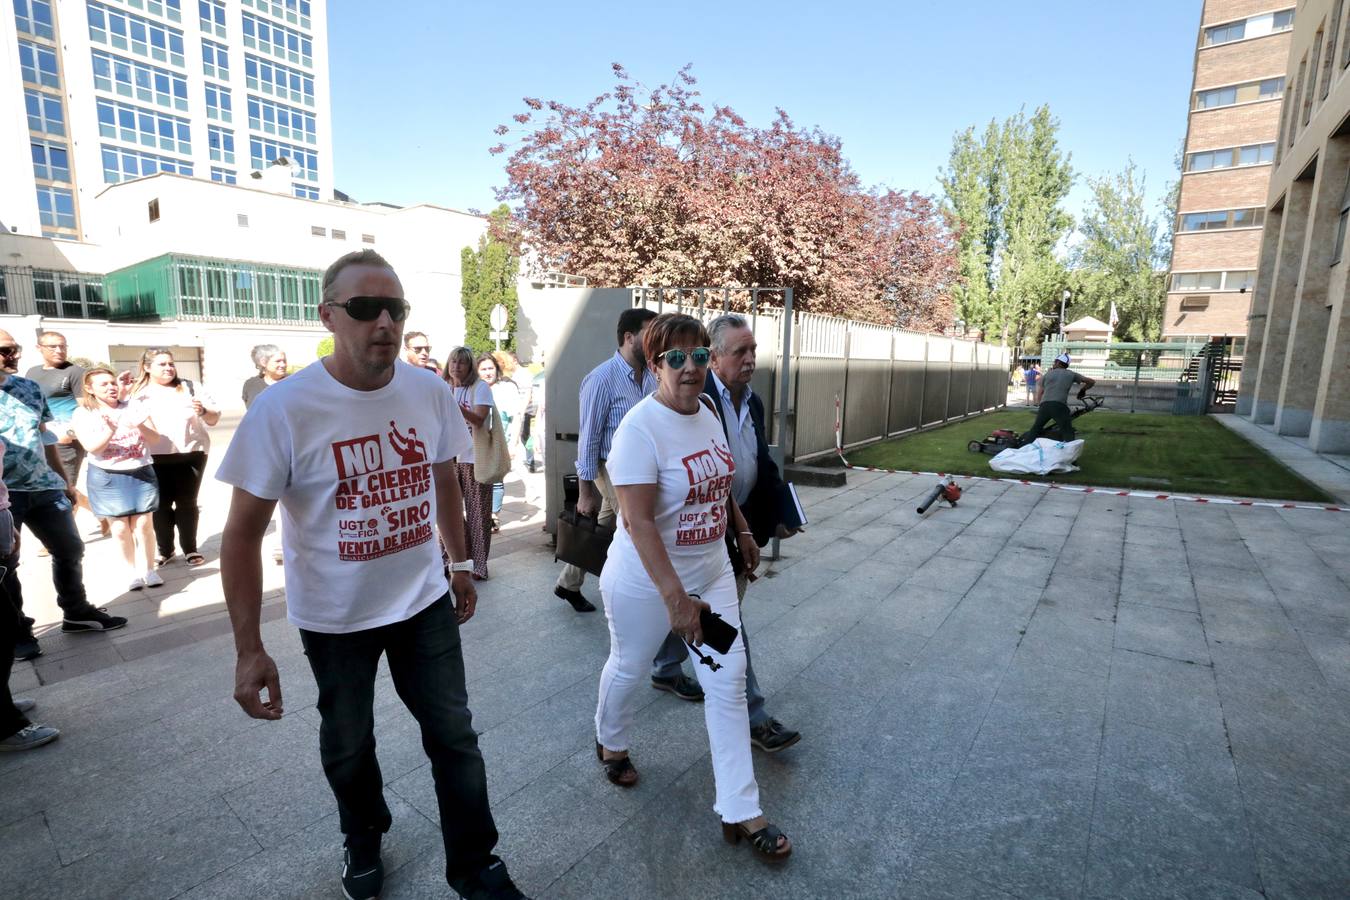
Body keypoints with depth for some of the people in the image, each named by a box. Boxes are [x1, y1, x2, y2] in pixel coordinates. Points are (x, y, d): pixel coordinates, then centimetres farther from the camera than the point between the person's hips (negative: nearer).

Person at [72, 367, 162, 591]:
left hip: (141, 473, 1)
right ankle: (133, 571, 14)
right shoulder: (83, 414, 0)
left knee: (143, 524, 0)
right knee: (121, 528, 2)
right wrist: (110, 430, -28)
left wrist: (140, 426, -23)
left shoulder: (135, 406, 4)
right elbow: (92, 447, -10)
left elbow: (154, 438, -2)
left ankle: (149, 570, 10)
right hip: (107, 478, -1)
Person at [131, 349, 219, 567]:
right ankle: (164, 550, 22)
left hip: (191, 454, 0)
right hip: (155, 459, 1)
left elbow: (214, 418, 3)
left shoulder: (190, 388, 4)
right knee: (161, 505, 8)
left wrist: (203, 411, -19)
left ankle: (190, 549, 16)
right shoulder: (138, 393, 4)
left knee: (187, 503, 6)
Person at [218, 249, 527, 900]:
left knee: (454, 736, 10)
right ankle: (363, 838, 52)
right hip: (334, 618, -2)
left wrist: (460, 564, 12)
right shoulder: (283, 408, -19)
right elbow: (243, 533, -13)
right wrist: (249, 650, -13)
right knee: (347, 745, 21)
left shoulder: (431, 391, -8)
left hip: (425, 601, 2)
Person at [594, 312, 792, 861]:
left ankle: (740, 812, 21)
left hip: (711, 571, 6)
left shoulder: (707, 412, 0)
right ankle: (611, 744, 51)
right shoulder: (640, 428, -24)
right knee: (629, 667, 19)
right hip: (646, 581, -6)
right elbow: (637, 521, -28)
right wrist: (674, 596, -32)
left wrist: (742, 530, 20)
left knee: (729, 681, 6)